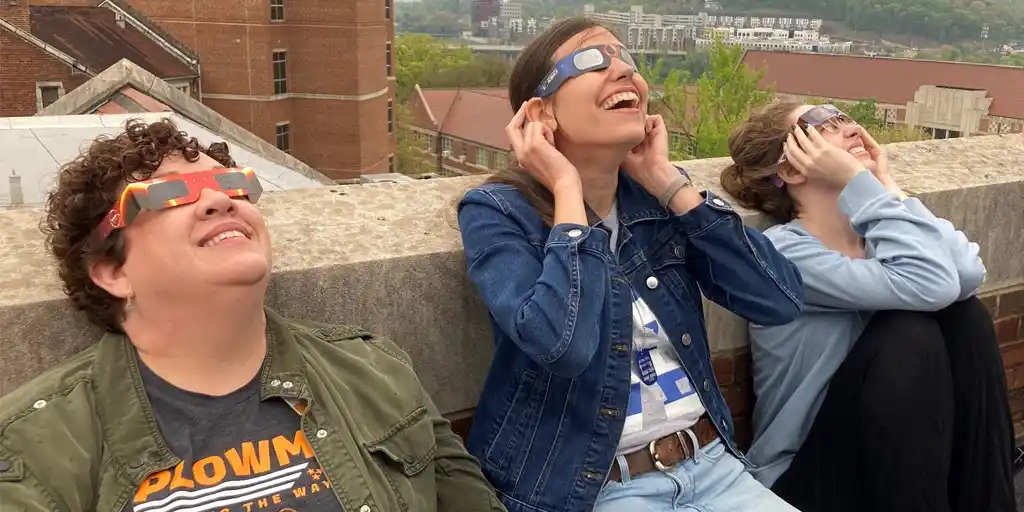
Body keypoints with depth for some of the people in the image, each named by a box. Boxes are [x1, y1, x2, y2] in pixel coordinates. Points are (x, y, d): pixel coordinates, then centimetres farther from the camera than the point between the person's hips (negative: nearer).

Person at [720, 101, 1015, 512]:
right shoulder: (782, 251, -19)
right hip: (803, 475, -7)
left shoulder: (872, 232, 3)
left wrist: (886, 185, -11)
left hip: (884, 453, 7)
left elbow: (967, 276, -17)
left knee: (964, 313, -9)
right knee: (910, 334, -25)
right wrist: (858, 182, -24)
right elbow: (931, 286, -30)